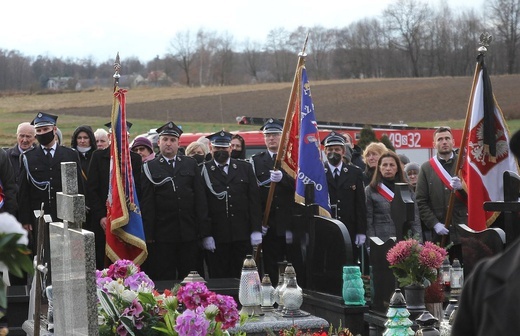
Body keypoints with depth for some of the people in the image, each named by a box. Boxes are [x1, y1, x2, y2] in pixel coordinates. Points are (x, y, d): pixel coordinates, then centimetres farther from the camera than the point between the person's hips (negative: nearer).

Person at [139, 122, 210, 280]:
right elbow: (146, 204, 0)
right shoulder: (150, 168, 5)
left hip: (189, 234, 2)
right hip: (162, 236, -2)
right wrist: (148, 236, -7)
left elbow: (200, 199, 8)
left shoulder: (191, 164, 11)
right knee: (165, 280, 1)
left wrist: (204, 231, 2)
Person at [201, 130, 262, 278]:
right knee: (218, 278, 1)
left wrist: (256, 230, 0)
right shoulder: (204, 171, 2)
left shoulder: (245, 168, 11)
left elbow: (254, 199, 7)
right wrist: (205, 235, -8)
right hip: (216, 237, -2)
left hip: (242, 235, 2)